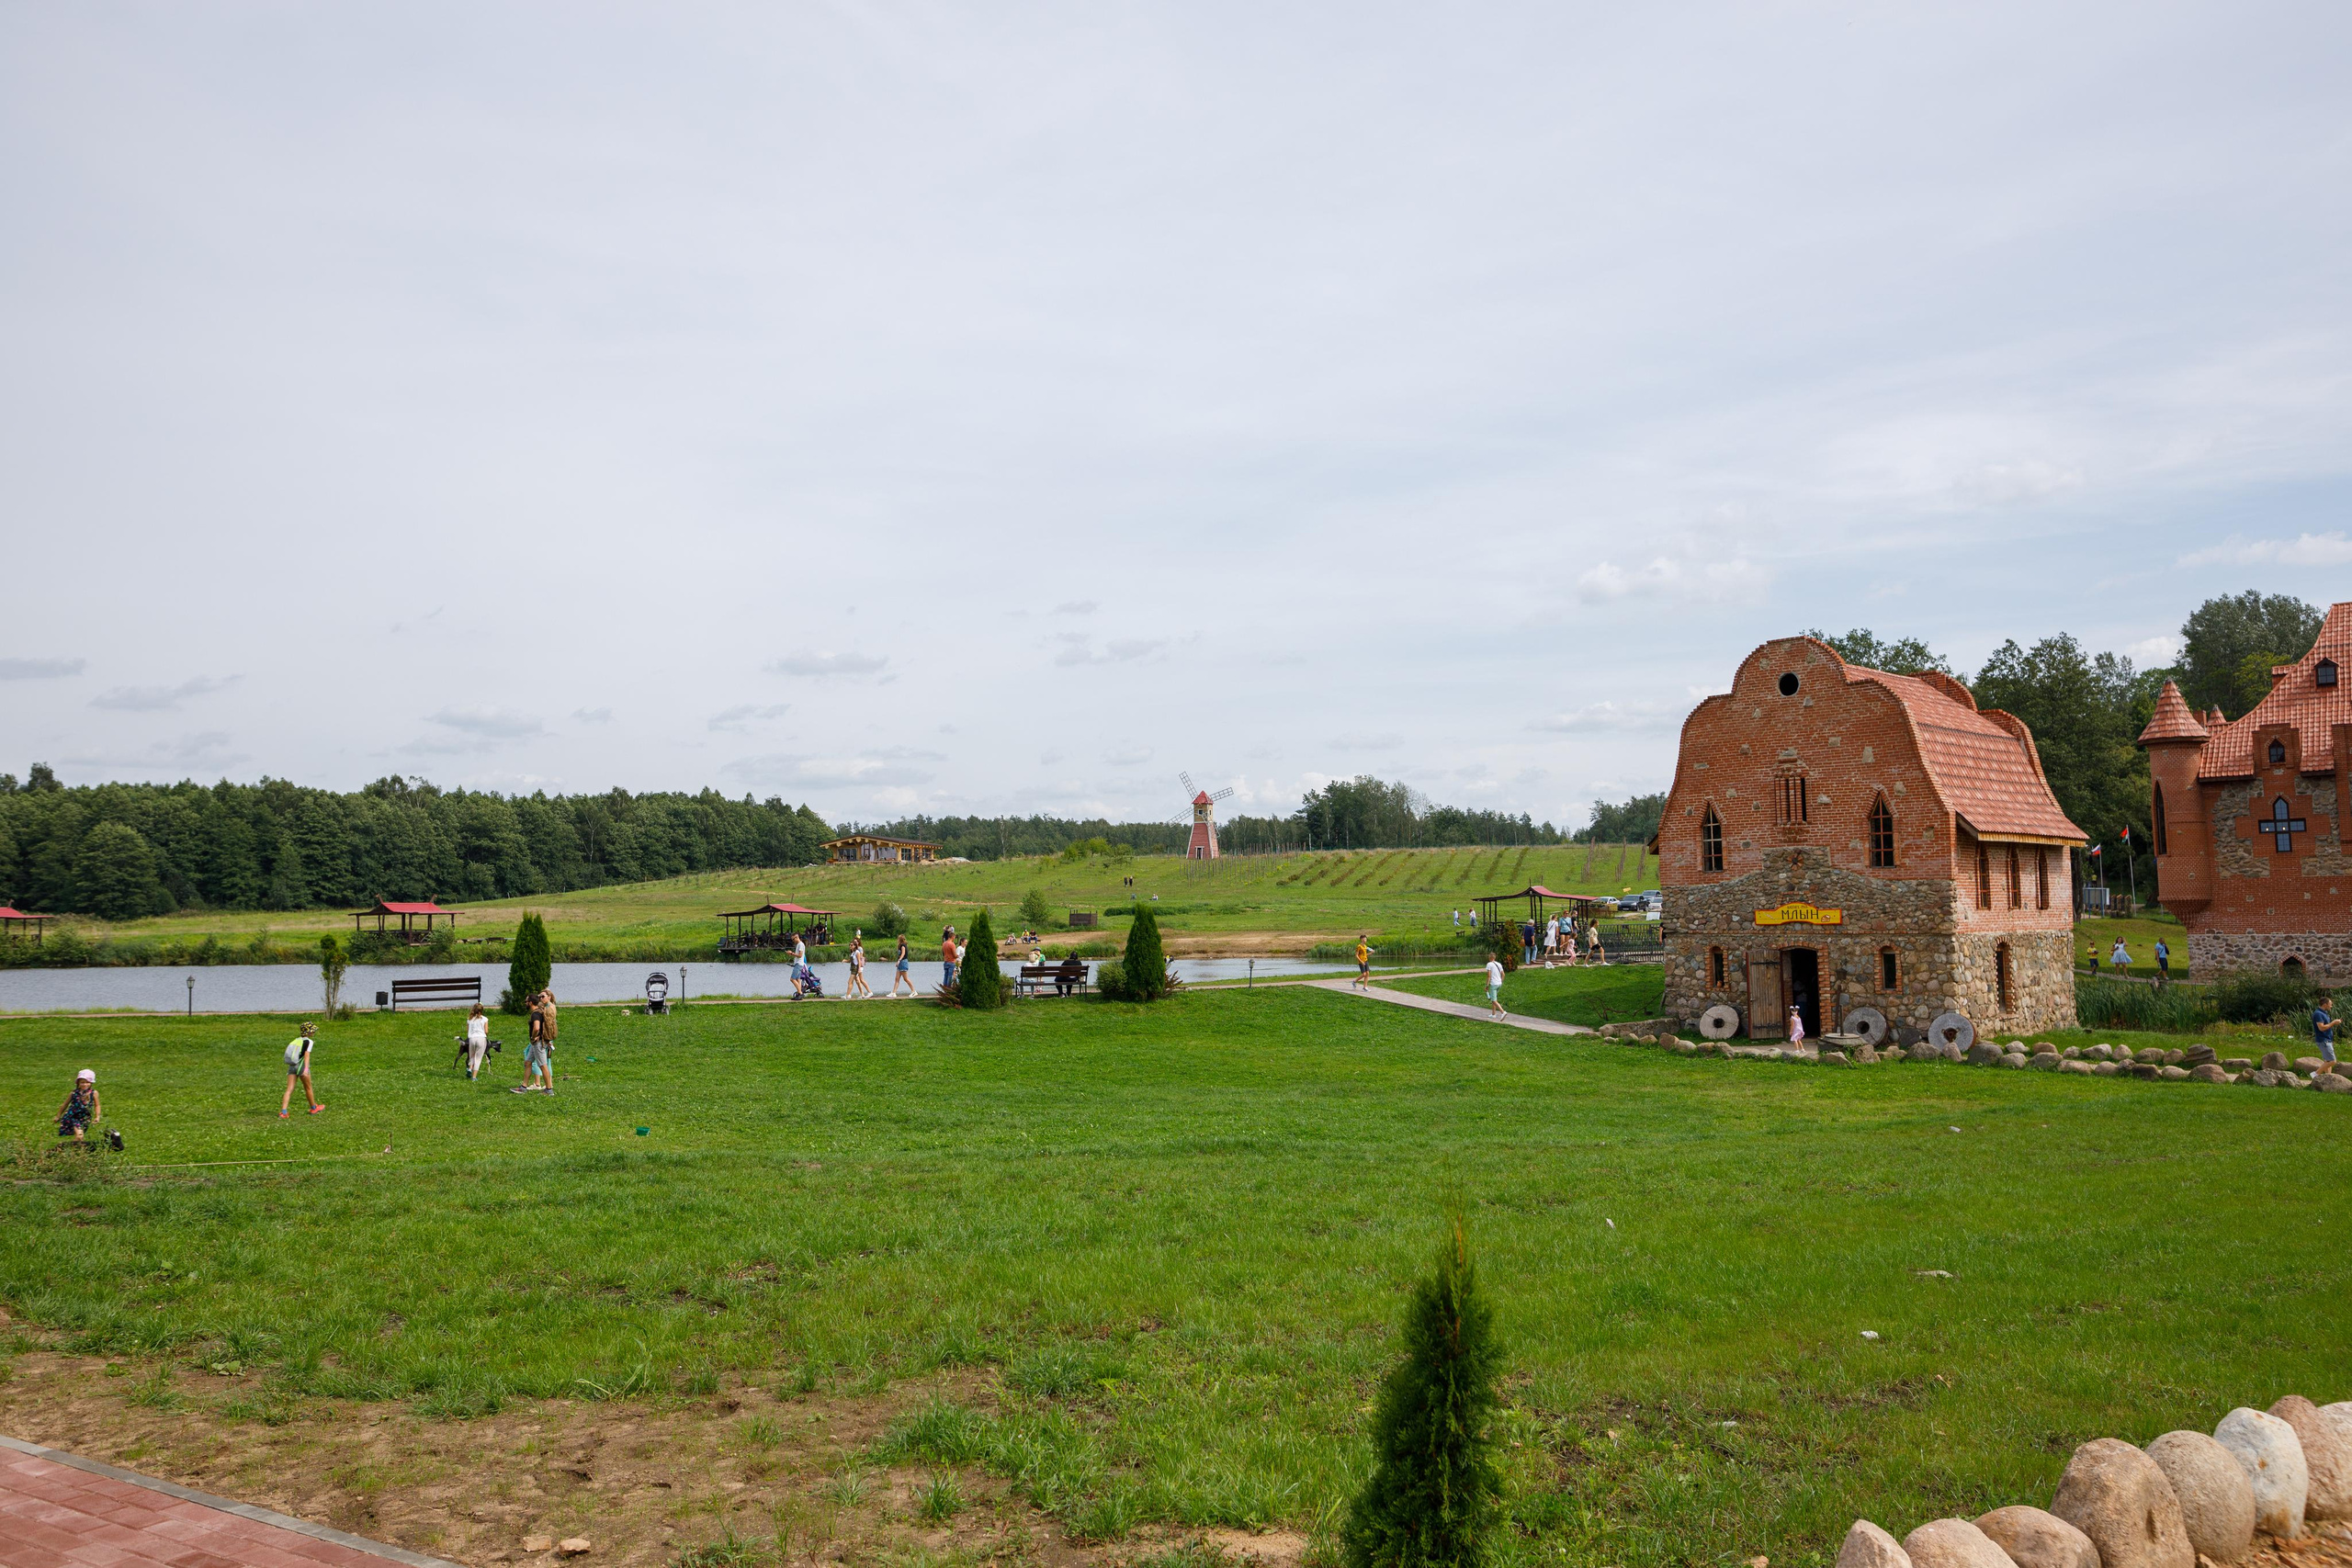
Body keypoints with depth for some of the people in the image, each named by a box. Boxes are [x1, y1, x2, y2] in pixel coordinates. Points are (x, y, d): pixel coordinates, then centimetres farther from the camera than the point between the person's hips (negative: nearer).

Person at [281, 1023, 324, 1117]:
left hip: (291, 1066, 5)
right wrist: (306, 1069, -26)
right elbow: (307, 1055, -17)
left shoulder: (296, 1040, 16)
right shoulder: (308, 1041, -5)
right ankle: (314, 1108, 30)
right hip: (301, 1066, -5)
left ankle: (283, 1112, -15)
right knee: (308, 1088, 13)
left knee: (289, 1089, -2)